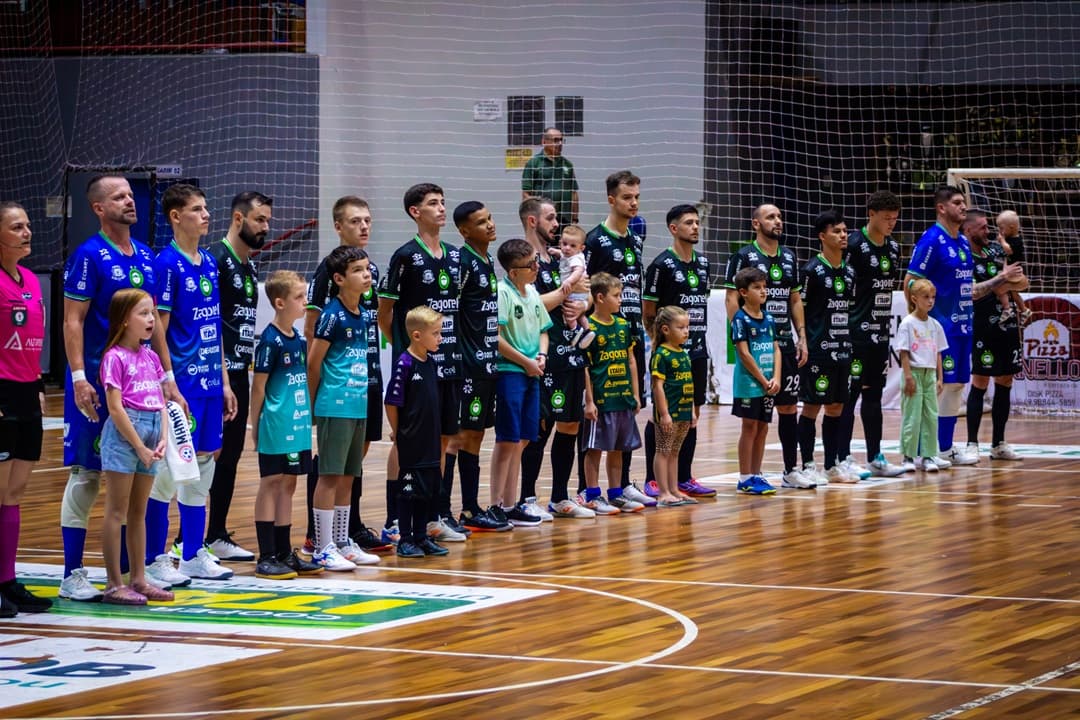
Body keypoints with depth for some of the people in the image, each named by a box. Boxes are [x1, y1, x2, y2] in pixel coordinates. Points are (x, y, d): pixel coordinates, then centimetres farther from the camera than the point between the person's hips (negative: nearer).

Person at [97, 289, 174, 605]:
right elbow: (116, 408, -13)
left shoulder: (151, 357, 13)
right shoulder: (115, 357, -9)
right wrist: (140, 447, -13)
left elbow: (160, 402, 13)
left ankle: (138, 579, 18)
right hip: (124, 436, -7)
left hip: (149, 436, 7)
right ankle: (114, 584, -1)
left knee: (139, 512, 12)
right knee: (117, 512, -3)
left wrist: (162, 440, -2)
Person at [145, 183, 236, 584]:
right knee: (169, 468, -4)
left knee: (204, 465, 11)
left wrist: (224, 381, 15)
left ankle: (194, 557, 19)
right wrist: (170, 387, -16)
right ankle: (155, 561, 3)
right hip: (183, 382, -8)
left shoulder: (209, 262, 12)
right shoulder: (167, 264, -11)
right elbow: (158, 330, -13)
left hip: (210, 382, 8)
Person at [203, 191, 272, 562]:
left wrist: (246, 366, 18)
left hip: (239, 374, 9)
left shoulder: (250, 266, 16)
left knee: (229, 457, 11)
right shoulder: (215, 259, -12)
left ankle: (218, 536, 18)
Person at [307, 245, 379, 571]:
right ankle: (323, 549, -2)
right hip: (335, 408, -8)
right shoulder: (332, 315, -11)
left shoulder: (362, 316, 12)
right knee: (330, 476, -5)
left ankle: (342, 543, 20)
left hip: (359, 407, 8)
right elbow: (313, 363, -9)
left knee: (347, 477, 13)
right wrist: (313, 405, -2)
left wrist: (361, 398, 14)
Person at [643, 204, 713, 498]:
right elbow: (647, 313, -8)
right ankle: (652, 481, 1)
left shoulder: (702, 262, 12)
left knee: (692, 413, 9)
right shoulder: (662, 265, -9)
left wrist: (699, 339, 15)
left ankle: (684, 479, 15)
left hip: (697, 351, 7)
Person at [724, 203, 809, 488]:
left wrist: (801, 337, 9)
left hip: (785, 343, 6)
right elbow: (731, 299, -8)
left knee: (789, 406, 6)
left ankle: (791, 469, 12)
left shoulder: (789, 257, 13)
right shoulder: (743, 257, -5)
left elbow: (795, 300, 17)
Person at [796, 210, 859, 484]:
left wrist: (851, 342, 13)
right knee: (812, 407, -2)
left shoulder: (848, 272, 12)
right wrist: (804, 343, -11)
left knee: (836, 407, 10)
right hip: (818, 350, -7)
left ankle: (833, 465, 17)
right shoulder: (813, 271, -8)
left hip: (842, 349, 7)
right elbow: (799, 310, -7)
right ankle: (808, 466, 3)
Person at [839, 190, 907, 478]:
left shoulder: (893, 247, 12)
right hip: (856, 333, -8)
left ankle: (875, 458, 17)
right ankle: (843, 458, 1)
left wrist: (887, 322, 16)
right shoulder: (854, 245, -12)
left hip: (880, 333, 8)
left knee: (874, 394, 12)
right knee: (850, 394, -4)